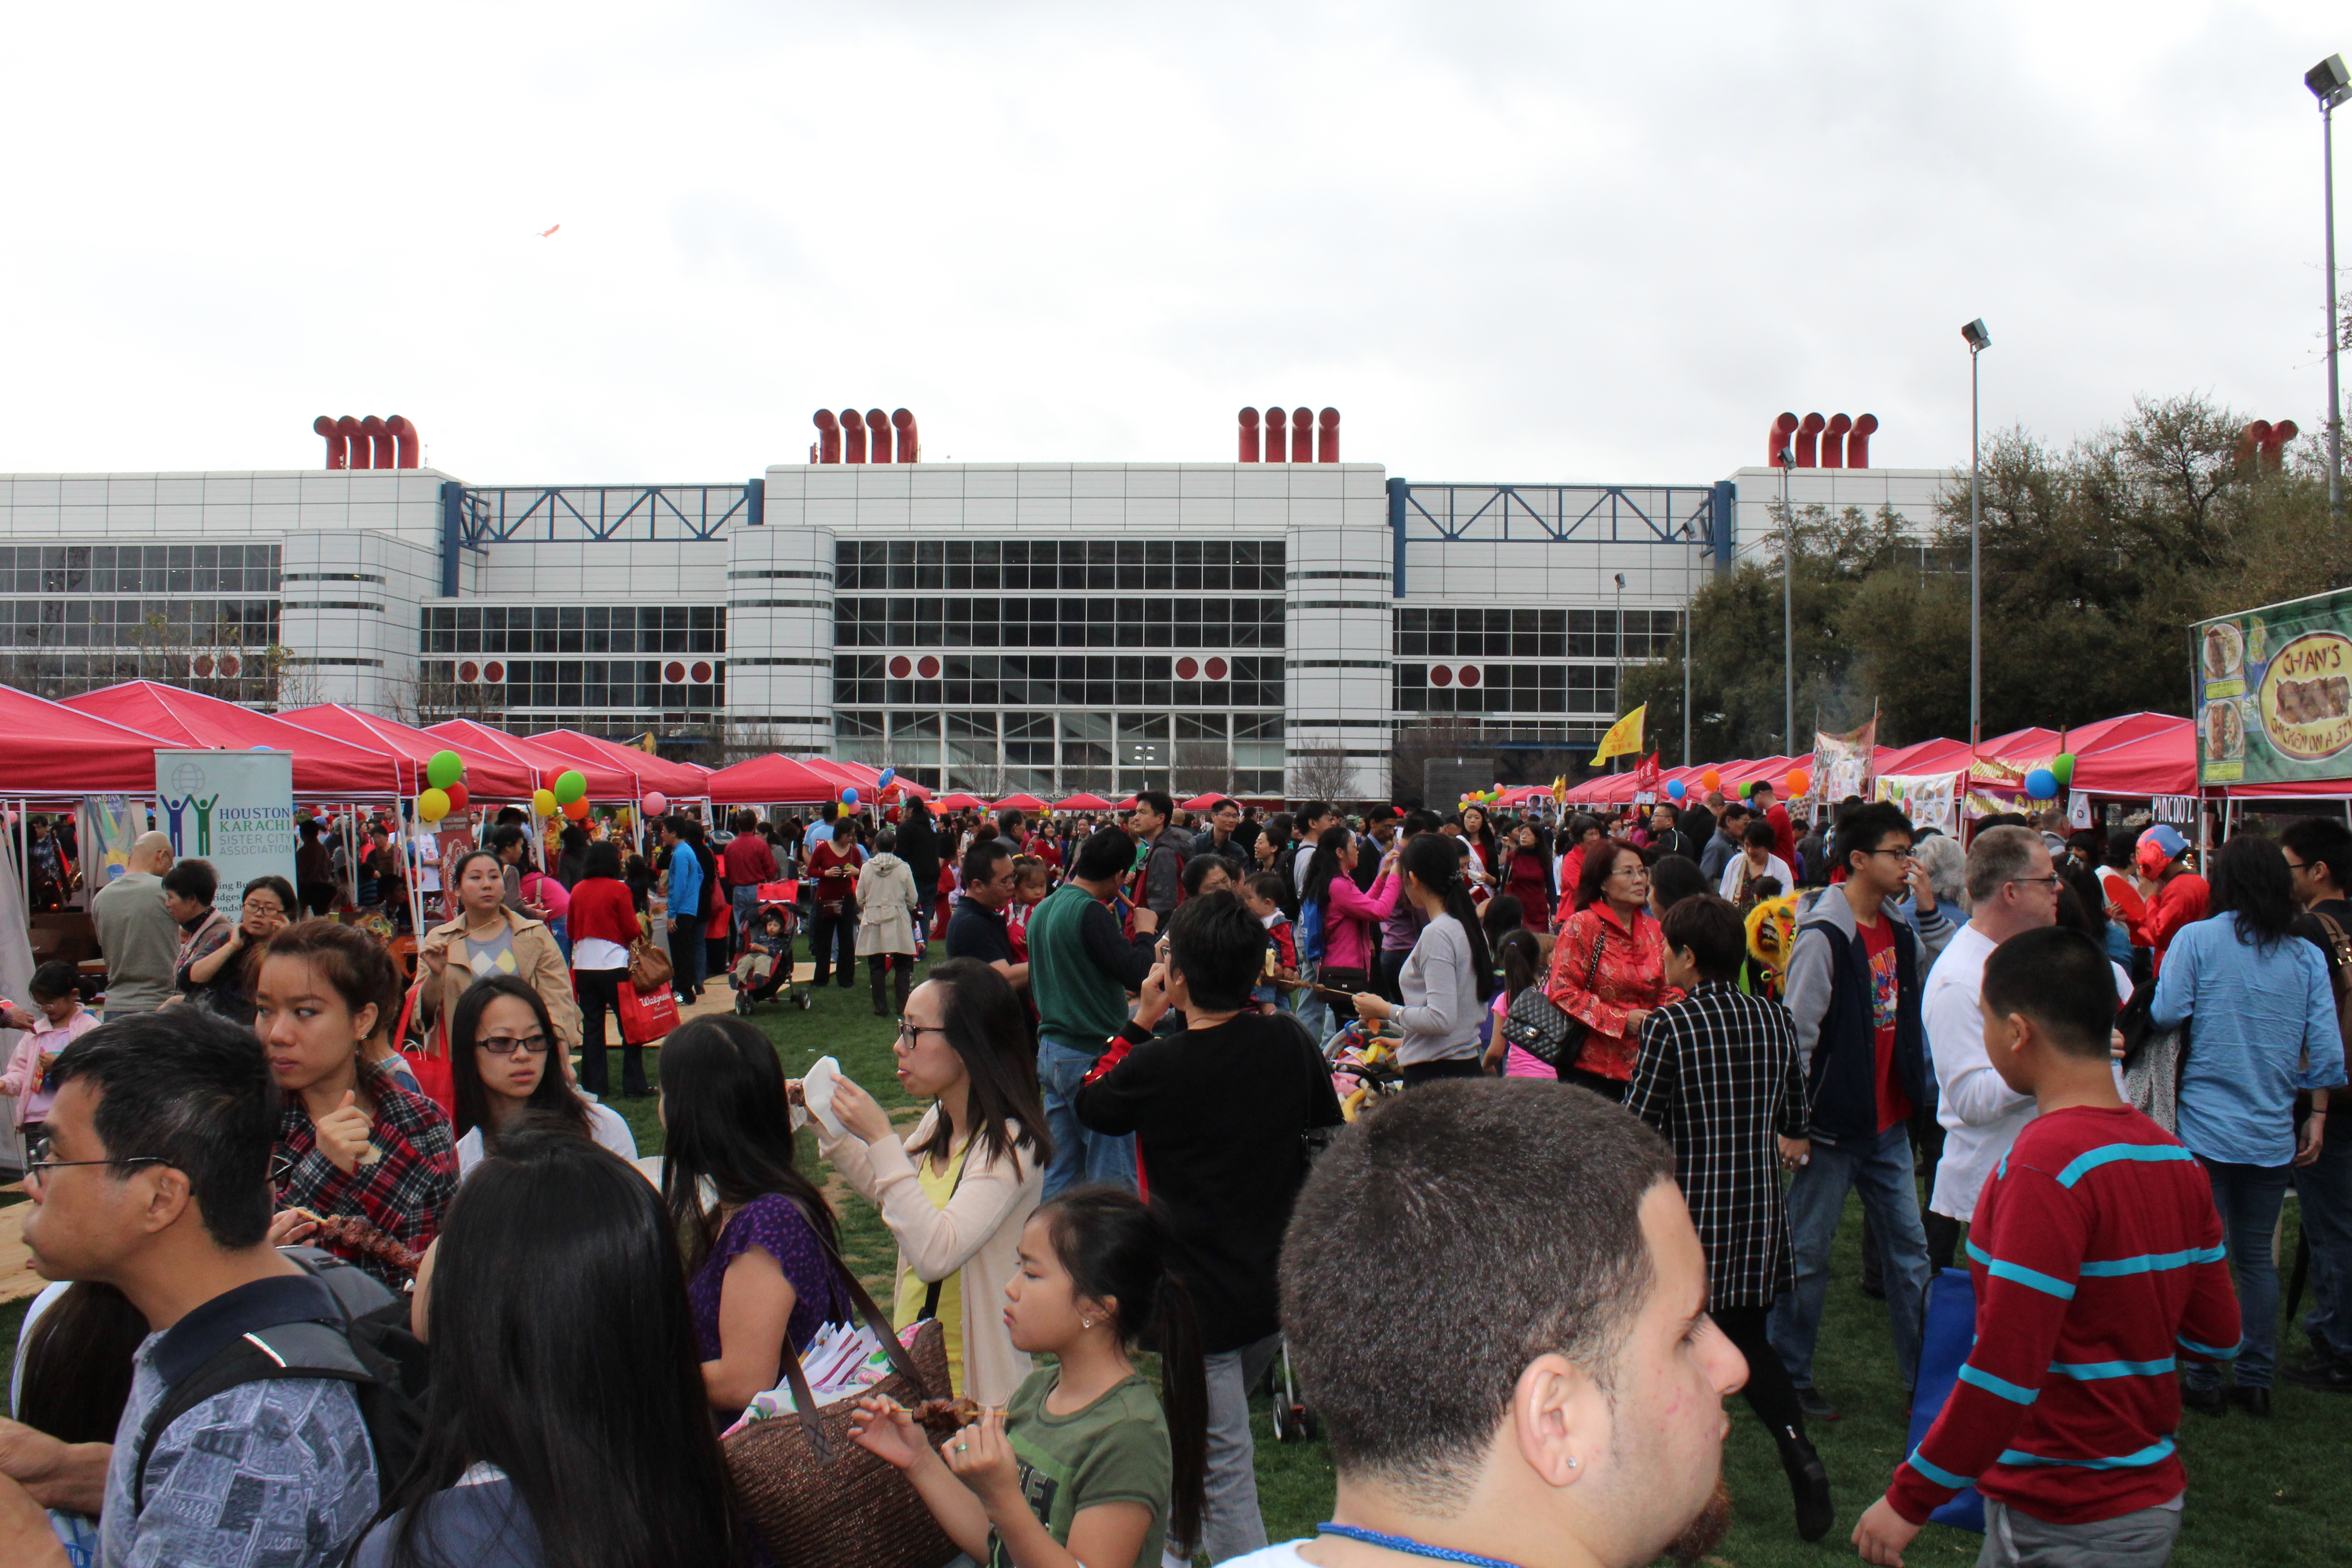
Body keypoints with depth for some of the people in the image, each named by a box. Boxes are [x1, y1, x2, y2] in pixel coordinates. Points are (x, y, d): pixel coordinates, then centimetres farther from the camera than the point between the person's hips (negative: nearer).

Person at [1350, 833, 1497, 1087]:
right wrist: (1407, 1042, 28)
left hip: (1434, 1074, -9)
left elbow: (1441, 1019, -22)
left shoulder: (1437, 934, -14)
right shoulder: (1473, 929, 13)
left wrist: (1386, 1010, -8)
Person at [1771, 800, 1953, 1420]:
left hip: (1889, 1124, 7)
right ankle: (1789, 1375, 19)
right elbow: (1797, 1033, -16)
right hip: (1834, 1125, -7)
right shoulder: (1823, 935, -17)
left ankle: (1922, 1373, 24)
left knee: (1909, 1249, 13)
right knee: (1807, 1254, 6)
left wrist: (1928, 907, 0)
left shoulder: (1898, 927, 6)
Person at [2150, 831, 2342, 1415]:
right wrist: (2317, 1116, 11)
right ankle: (2257, 1382, 19)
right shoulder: (2306, 956, 1)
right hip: (2273, 1130, 3)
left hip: (2207, 1125, -3)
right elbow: (2325, 1049, 1)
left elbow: (2165, 1013, -14)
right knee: (2257, 1257, 13)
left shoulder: (2196, 939, -9)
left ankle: (2205, 1382, 10)